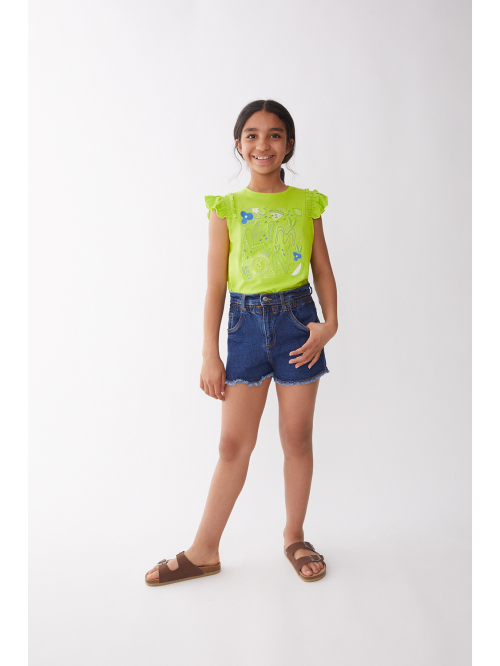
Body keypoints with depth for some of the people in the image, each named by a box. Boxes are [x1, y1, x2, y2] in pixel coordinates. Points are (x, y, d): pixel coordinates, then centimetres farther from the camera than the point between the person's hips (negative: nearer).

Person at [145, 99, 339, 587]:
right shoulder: (226, 208, 4)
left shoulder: (305, 203, 7)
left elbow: (323, 269, 8)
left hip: (297, 318, 1)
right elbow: (215, 285, 1)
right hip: (246, 323, 0)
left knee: (297, 437, 9)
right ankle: (204, 551, 19)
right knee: (233, 443, 4)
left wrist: (330, 322, -8)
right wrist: (209, 354, -2)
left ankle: (294, 537, 29)